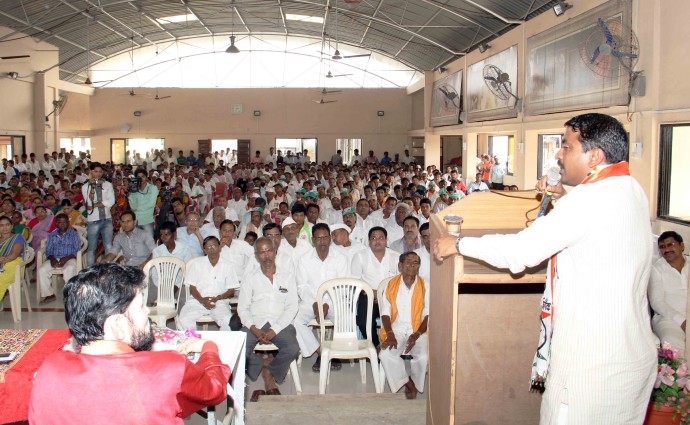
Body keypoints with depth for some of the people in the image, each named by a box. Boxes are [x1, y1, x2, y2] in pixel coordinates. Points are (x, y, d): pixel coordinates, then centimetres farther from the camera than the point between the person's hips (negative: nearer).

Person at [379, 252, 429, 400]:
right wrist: (390, 334, -14)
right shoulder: (390, 285, 6)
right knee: (385, 355, -28)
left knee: (423, 357, -28)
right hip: (396, 329, 1)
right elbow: (385, 313, 3)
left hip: (418, 331, 0)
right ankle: (408, 384, -5)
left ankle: (414, 383, 5)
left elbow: (428, 315, 0)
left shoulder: (425, 286, 4)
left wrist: (416, 335, -15)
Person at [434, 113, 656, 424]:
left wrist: (458, 244, -11)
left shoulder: (593, 197, -21)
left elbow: (520, 251, -22)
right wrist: (565, 201, 17)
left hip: (594, 361, -9)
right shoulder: (630, 191, 8)